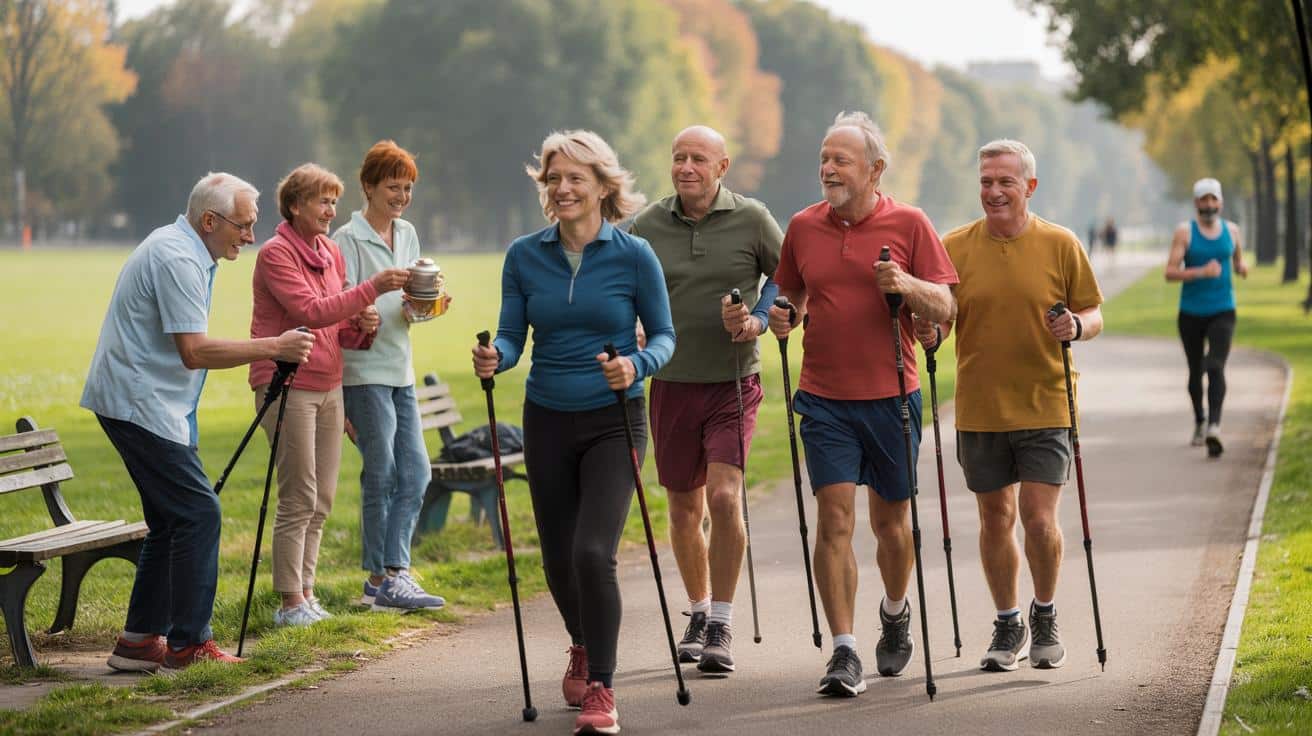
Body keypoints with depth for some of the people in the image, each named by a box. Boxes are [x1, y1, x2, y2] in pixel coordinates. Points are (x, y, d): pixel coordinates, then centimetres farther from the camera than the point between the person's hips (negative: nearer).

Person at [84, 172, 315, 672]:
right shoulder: (177, 259, -19)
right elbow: (195, 351, -26)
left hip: (146, 403, 11)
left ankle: (140, 640, 13)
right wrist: (272, 347, -24)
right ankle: (189, 644, -10)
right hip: (140, 404, -11)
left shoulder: (181, 249, 15)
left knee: (173, 519, 11)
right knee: (198, 512, -13)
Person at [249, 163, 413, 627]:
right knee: (299, 498, -8)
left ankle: (306, 593, 14)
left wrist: (362, 326, -3)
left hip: (328, 385, 8)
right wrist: (372, 288, -26)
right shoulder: (276, 253, -9)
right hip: (286, 384, -8)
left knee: (322, 500, 8)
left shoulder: (331, 253, 15)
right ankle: (291, 602, -4)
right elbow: (309, 311, -22)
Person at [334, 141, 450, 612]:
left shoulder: (407, 235, 14)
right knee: (381, 475, -4)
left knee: (415, 473, 4)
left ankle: (391, 573, 9)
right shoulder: (349, 239, -8)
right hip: (364, 371, -8)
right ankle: (382, 580, 3)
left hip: (400, 370, 8)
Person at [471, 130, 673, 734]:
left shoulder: (634, 255, -7)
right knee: (558, 557, 11)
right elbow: (512, 335, 2)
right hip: (548, 422, 4)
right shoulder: (524, 256, 2)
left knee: (593, 552, -19)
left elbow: (664, 336, -1)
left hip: (613, 422, -3)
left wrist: (636, 365, -21)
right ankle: (584, 647, 42)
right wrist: (494, 357, -20)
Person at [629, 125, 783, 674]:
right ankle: (698, 613, 32)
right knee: (684, 507, 12)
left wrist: (760, 319, -11)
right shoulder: (648, 226, 3)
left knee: (724, 495, -18)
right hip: (672, 383, 3)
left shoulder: (751, 219, -4)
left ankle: (721, 625, -9)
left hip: (734, 383, -3)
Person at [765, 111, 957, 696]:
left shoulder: (909, 225, -2)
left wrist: (907, 285, -22)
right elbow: (791, 293, 20)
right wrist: (782, 316, -2)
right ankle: (844, 653, -9)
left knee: (891, 520, 10)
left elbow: (944, 307, -3)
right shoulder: (804, 227, 6)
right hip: (825, 399, 1)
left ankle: (896, 612, 38)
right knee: (834, 518, -9)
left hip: (891, 395, -1)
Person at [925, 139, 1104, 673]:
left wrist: (1078, 326, -17)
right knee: (995, 520, 8)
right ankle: (1008, 624, 24)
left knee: (1039, 520, -7)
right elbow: (938, 318, 6)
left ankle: (1045, 616, 16)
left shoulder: (1060, 245, 0)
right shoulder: (955, 247, 3)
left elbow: (1093, 314, 5)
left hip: (1044, 409, -2)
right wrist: (928, 332, -16)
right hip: (980, 412, 2)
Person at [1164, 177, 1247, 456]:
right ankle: (1200, 421, 35)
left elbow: (1237, 262, 21)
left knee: (1216, 368, -19)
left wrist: (1241, 268, -3)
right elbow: (1170, 272, -10)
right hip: (1191, 314, 0)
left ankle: (1214, 427, -30)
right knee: (1195, 371, 12)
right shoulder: (1185, 232, -4)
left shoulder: (1231, 230, 6)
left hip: (1222, 311, 0)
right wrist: (1201, 272, -25)